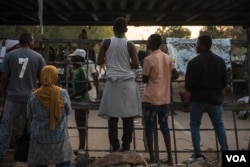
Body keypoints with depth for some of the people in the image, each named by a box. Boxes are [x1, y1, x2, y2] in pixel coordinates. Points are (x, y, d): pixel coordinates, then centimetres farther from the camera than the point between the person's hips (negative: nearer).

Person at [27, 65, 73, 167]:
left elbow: (29, 118, 6)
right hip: (60, 139, -1)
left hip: (39, 139, 1)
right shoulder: (63, 93, -10)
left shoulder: (33, 96, -5)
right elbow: (68, 111, 6)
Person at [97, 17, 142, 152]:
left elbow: (99, 61, -2)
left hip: (112, 82, 1)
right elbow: (135, 65, -7)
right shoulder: (130, 45, -3)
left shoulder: (106, 42, 0)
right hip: (128, 83, -1)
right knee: (128, 117, 5)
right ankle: (126, 146, 7)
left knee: (112, 117, 6)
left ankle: (115, 147, 6)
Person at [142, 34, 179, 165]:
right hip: (165, 99, 6)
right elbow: (175, 75, 3)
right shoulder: (168, 58, 6)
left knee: (149, 128, 5)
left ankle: (152, 158, 8)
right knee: (164, 126, 13)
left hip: (151, 98, -5)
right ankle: (169, 157, 12)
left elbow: (144, 79, -6)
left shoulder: (149, 59, -11)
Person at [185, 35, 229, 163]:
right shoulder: (220, 61, 3)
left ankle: (197, 154, 6)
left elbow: (188, 84, -13)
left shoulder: (194, 62, -12)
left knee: (195, 125, 9)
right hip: (215, 99, 4)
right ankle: (225, 152, 12)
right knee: (219, 125, 15)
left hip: (198, 99, -4)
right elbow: (225, 81, 6)